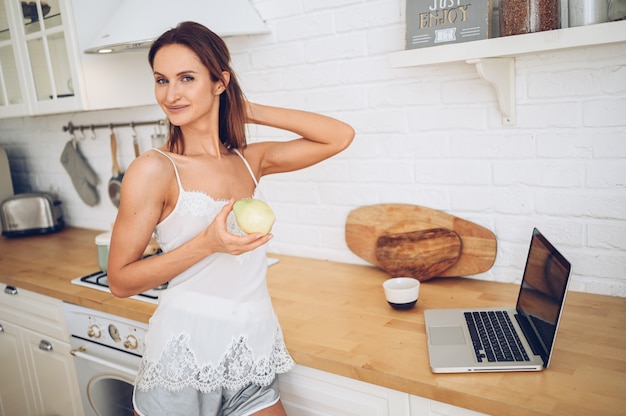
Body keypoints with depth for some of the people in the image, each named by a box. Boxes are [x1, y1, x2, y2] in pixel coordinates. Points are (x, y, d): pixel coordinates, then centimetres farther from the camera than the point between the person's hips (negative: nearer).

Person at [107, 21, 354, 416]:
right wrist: (207, 243, -22)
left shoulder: (249, 161, 3)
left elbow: (340, 136, 1)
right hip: (185, 359, -3)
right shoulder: (154, 170, -11)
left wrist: (250, 111, -1)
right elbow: (120, 281, -9)